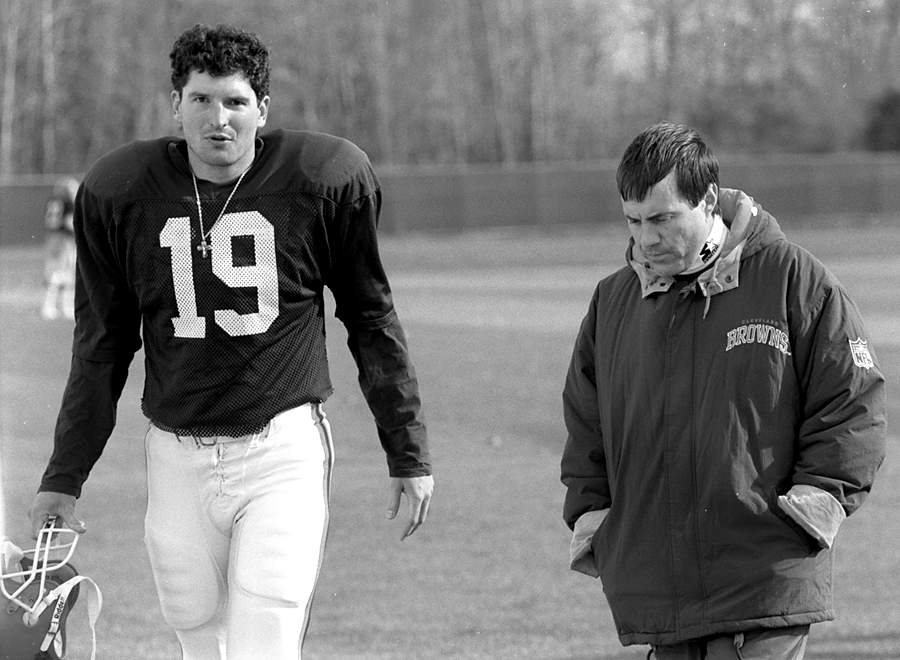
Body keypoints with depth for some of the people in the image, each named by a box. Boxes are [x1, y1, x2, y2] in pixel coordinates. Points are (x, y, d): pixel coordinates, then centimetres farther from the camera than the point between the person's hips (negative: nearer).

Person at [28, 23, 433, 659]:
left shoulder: (325, 179, -5)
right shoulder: (120, 191, 0)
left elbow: (372, 320, 7)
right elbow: (102, 345, 11)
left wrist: (408, 455, 8)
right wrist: (64, 476, 11)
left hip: (284, 449, -3)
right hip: (178, 456, 3)